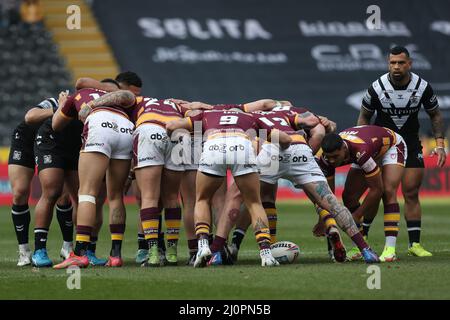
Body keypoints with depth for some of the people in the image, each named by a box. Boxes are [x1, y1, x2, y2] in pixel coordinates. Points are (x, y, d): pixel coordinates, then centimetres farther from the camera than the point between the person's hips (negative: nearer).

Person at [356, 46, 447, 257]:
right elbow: (364, 117, -1)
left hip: (410, 143, 2)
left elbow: (435, 115, 4)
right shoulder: (377, 88, -15)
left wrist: (440, 145, -5)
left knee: (411, 193, -3)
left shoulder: (422, 87, -11)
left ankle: (414, 244, 3)